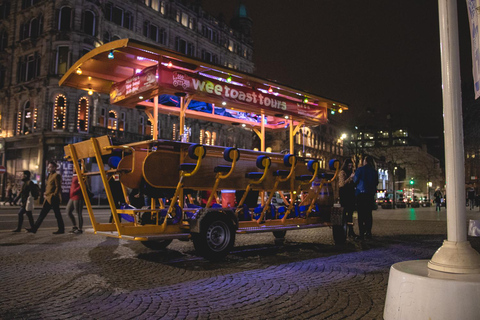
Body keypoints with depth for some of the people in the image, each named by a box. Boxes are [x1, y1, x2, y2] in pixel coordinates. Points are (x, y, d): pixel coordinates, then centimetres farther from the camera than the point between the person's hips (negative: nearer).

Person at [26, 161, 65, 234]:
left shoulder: (56, 176, -9)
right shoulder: (50, 175, 18)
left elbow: (58, 187, -15)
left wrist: (54, 195, -17)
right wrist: (46, 193, 13)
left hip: (53, 198, -9)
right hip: (48, 198, 9)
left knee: (57, 214, -2)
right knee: (42, 213, 7)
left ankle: (61, 229, 7)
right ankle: (34, 229, 9)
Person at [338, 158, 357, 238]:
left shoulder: (351, 172, 19)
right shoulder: (342, 172, -1)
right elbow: (342, 184, -12)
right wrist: (350, 177, -14)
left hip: (350, 195, 7)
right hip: (344, 195, -7)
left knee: (350, 213, 5)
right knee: (344, 213, -9)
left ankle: (351, 231, 6)